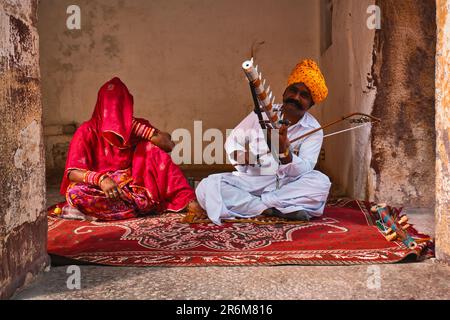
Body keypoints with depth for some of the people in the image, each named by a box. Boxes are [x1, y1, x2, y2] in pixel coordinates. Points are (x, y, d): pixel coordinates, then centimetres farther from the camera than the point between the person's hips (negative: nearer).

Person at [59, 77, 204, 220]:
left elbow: (168, 144, -8)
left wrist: (138, 128, -16)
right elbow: (72, 172, -14)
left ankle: (188, 201, -26)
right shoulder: (88, 131, -5)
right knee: (75, 192, -33)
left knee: (150, 146, -14)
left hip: (131, 189, 2)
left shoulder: (136, 126, 4)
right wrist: (101, 179, -34)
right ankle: (146, 205, -28)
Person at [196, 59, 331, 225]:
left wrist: (284, 150, -34)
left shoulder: (313, 130, -3)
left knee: (321, 182, -30)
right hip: (251, 182, 1)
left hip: (288, 185, -1)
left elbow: (304, 170, -15)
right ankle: (278, 210, -24)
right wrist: (239, 155, -14)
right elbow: (232, 140, 10)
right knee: (206, 187, -23)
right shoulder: (263, 113, 3)